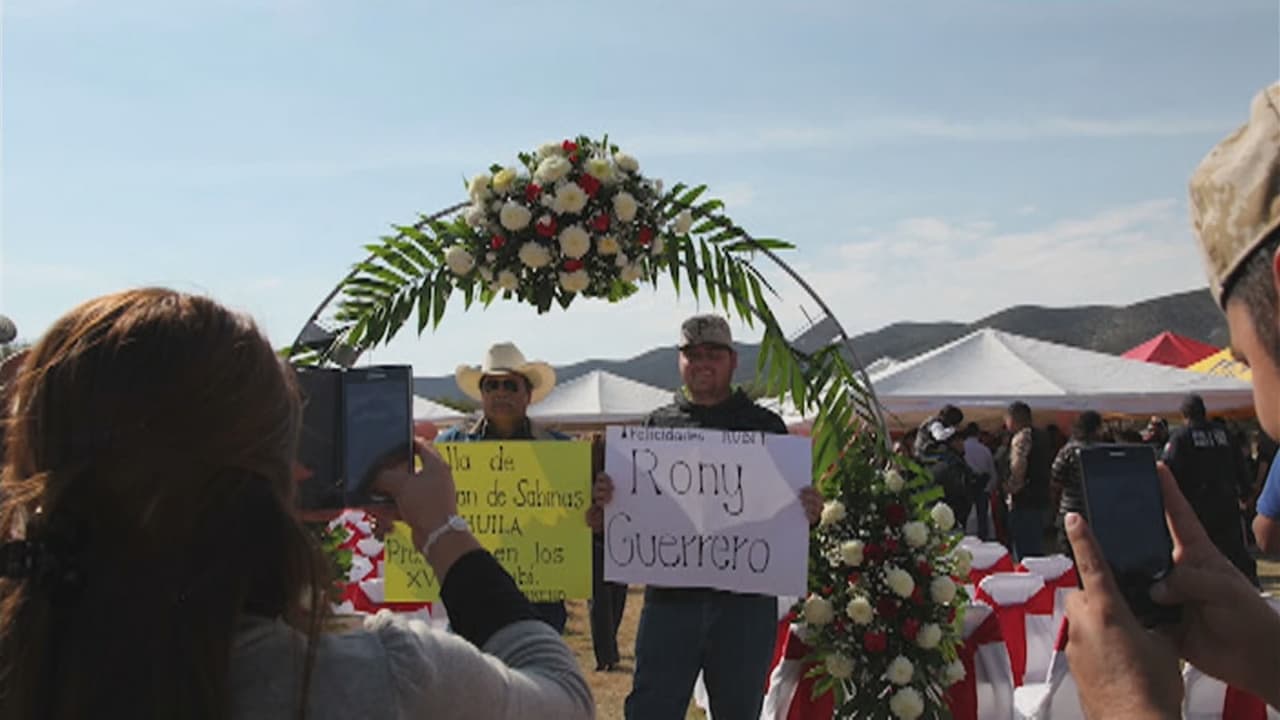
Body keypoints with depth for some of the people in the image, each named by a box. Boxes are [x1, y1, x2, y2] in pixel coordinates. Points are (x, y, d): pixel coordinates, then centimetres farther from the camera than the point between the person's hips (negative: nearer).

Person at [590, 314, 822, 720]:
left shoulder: (764, 426, 8)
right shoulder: (657, 425, 10)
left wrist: (810, 514, -15)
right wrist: (605, 499, -11)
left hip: (745, 599, 0)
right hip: (670, 595, 1)